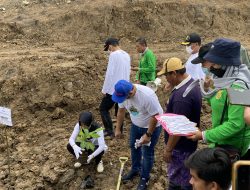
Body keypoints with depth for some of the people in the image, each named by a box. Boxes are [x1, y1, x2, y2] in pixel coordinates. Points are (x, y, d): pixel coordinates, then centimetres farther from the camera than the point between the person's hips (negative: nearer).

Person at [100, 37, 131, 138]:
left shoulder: (114, 55, -15)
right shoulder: (127, 55, 10)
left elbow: (109, 73, -18)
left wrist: (104, 89, -12)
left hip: (114, 88, -8)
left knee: (103, 108, 4)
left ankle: (109, 130, -1)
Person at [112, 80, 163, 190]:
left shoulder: (147, 95, -39)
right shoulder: (122, 93, -18)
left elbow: (155, 116, -30)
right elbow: (121, 110, -1)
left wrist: (148, 134, -23)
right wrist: (118, 129, 5)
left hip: (152, 126, -6)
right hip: (136, 124, 7)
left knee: (147, 153, 5)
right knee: (133, 146, 20)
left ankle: (144, 178, 25)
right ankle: (135, 169, 43)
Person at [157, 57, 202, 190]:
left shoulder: (182, 95, -31)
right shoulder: (191, 83, 2)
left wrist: (168, 149, -18)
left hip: (180, 146, -10)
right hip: (187, 142, 10)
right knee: (176, 176, 25)